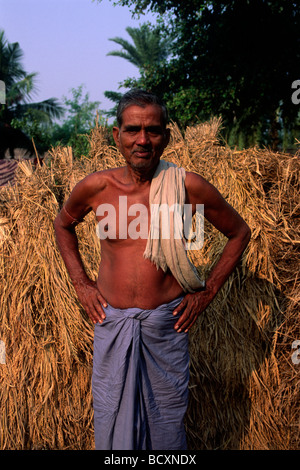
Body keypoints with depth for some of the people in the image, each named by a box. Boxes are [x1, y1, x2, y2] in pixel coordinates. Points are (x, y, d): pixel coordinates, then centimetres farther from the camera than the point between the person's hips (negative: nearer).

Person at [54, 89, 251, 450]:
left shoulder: (187, 186, -11)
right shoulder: (95, 187, -7)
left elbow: (239, 233, 3)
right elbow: (63, 224, 15)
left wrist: (207, 292, 0)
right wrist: (80, 283, 7)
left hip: (167, 321, -1)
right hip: (111, 320, 1)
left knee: (167, 415, 16)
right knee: (111, 416, 16)